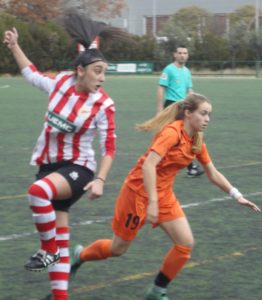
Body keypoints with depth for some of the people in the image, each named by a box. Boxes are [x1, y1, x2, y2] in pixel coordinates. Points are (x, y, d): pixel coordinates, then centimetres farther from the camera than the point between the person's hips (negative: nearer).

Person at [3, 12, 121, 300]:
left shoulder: (103, 105, -13)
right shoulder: (61, 82, -2)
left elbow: (109, 147, -10)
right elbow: (32, 74, 19)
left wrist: (100, 180, -21)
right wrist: (14, 47, 20)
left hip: (78, 167, -5)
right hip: (49, 164, 5)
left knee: (39, 191, -36)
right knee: (60, 237, 5)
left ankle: (49, 250, -16)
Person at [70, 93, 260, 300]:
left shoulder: (197, 142, 2)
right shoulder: (172, 132, -23)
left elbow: (213, 174, 13)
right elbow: (148, 165, -31)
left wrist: (237, 196, 6)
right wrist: (152, 202, -35)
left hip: (164, 195, 7)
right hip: (139, 191, -7)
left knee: (186, 244, -6)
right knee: (118, 248, 6)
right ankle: (80, 256, 37)